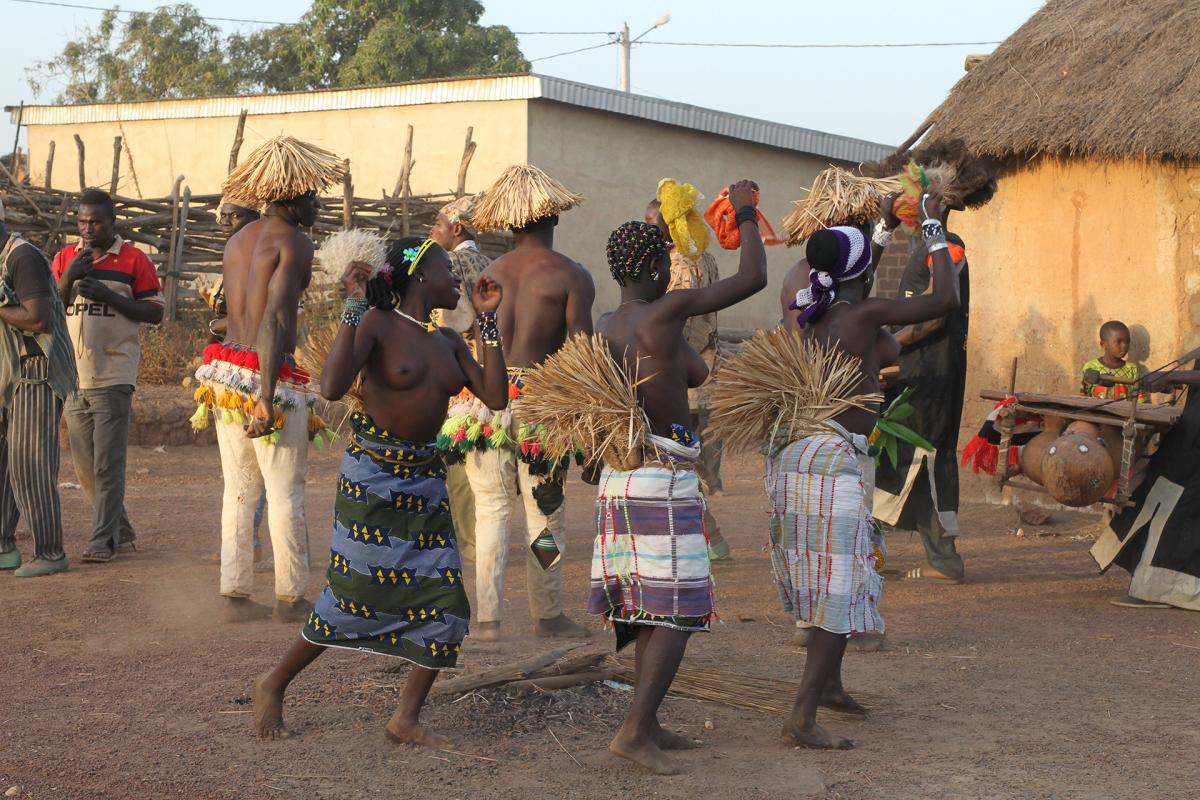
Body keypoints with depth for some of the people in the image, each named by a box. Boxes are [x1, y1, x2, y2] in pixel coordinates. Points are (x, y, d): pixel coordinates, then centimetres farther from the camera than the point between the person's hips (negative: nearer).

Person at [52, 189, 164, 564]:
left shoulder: (134, 260, -1)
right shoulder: (64, 258, 11)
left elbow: (155, 312, -3)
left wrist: (109, 296, -15)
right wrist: (69, 279, -8)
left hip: (113, 378, -5)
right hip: (73, 378, 5)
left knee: (108, 465, -8)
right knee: (84, 466, 11)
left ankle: (103, 540, -5)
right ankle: (121, 529, 24)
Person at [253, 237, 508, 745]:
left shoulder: (448, 341, 11)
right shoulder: (377, 325, -9)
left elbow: (495, 397, 2)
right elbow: (332, 387, -23)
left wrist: (487, 319, 4)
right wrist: (354, 305, -22)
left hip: (425, 478, 7)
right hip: (372, 474, -7)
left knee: (444, 600, -1)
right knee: (353, 593, -6)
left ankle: (406, 719, 11)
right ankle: (273, 685, 16)